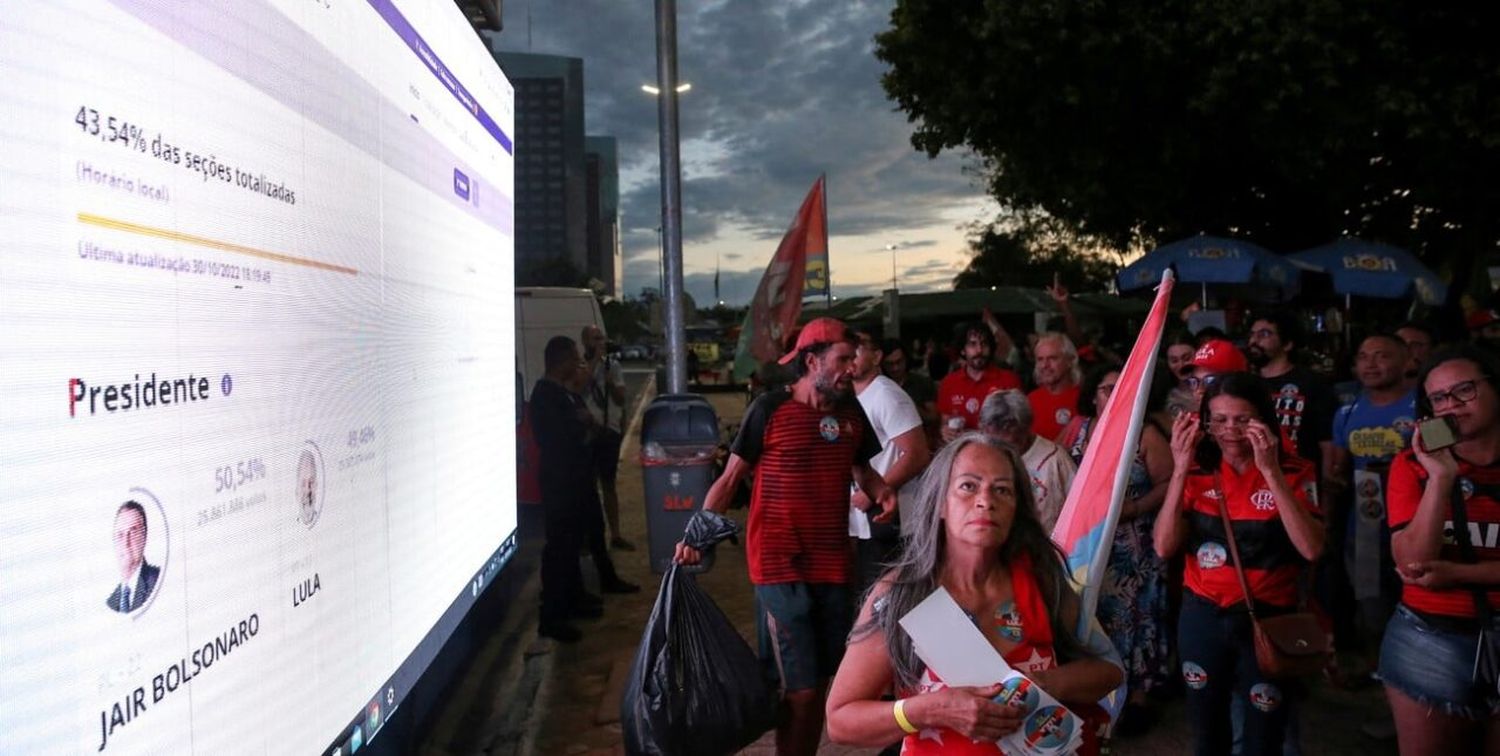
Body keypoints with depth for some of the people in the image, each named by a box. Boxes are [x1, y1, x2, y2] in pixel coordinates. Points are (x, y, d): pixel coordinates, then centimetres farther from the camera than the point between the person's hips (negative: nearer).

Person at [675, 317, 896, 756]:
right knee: (801, 690, -5)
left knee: (820, 684, 15)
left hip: (834, 567, 5)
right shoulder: (770, 410, -9)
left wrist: (880, 489, -1)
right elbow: (730, 478, -5)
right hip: (780, 568, -5)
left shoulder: (852, 414, 6)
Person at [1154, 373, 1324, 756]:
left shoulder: (1294, 472, -8)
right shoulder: (1198, 471, -3)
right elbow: (1164, 547, -12)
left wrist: (1271, 472, -27)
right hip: (1202, 616, 2)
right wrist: (1180, 471, -19)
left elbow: (1311, 548, -23)